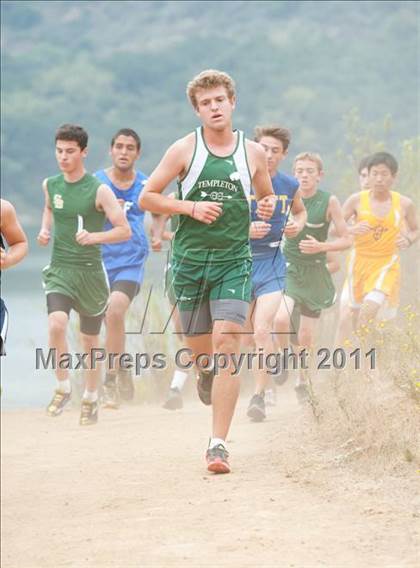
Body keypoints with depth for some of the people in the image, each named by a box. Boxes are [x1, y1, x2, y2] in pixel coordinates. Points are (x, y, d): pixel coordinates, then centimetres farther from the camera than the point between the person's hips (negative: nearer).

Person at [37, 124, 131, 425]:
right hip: (59, 270, 2)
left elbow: (125, 230, -9)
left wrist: (93, 237, -24)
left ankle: (91, 398, 31)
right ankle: (63, 388, -6)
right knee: (57, 324, -24)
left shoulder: (98, 190, -9)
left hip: (90, 272, -2)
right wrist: (45, 229, 9)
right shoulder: (50, 185, 4)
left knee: (90, 339, 12)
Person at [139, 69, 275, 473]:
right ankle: (206, 373, 50)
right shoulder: (184, 150, 0)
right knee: (198, 349, 9)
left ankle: (218, 445, -16)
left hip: (234, 261, 0)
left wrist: (267, 206, -3)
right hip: (190, 259, 1)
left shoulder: (253, 152, 6)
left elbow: (266, 196, 21)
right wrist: (191, 206, -11)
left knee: (227, 344, -16)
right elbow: (147, 198, 2)